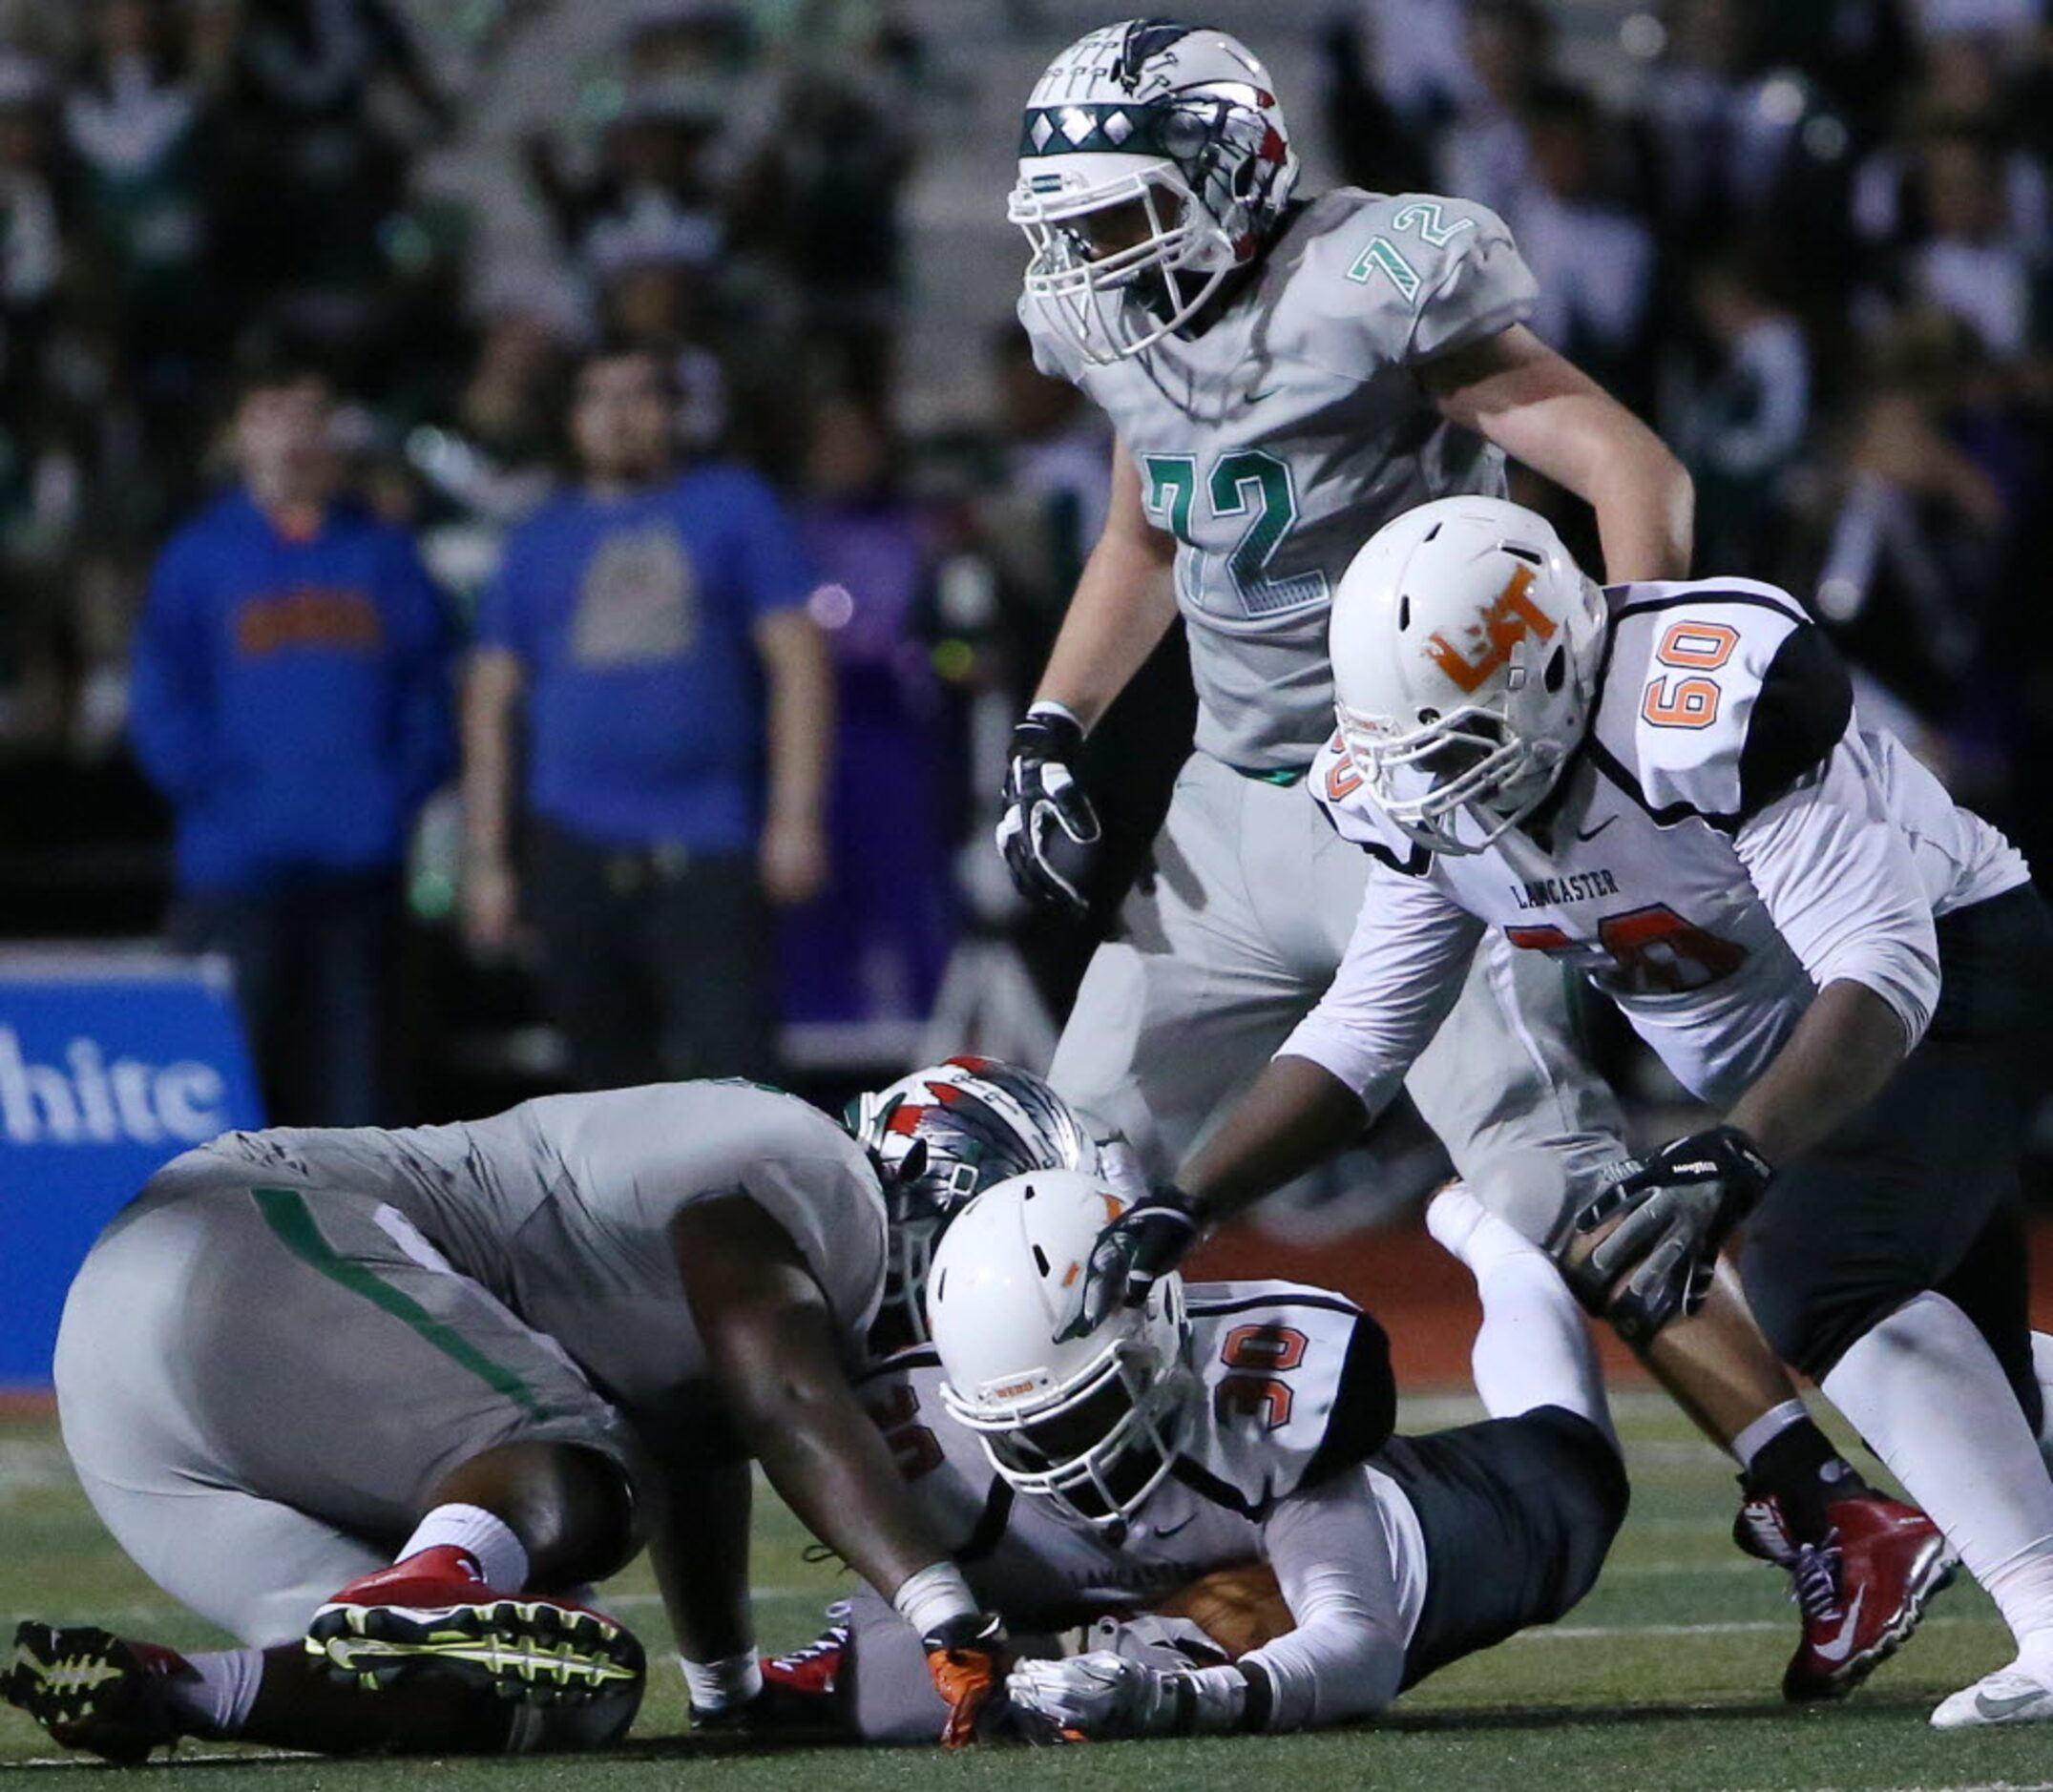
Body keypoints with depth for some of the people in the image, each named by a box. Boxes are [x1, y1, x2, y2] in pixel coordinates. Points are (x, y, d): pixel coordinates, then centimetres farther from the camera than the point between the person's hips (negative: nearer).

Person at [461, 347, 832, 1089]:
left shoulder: (731, 507, 9)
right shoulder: (541, 541, 16)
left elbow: (798, 659, 4)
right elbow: (490, 701, 15)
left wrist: (796, 816, -6)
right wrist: (485, 859, 8)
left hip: (708, 852, -3)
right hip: (577, 850, 3)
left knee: (733, 1068, -14)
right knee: (611, 1078, 4)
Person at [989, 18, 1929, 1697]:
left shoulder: (1374, 291, -17)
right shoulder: (1125, 331, 7)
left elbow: (1638, 474, -20)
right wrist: (1054, 729, 16)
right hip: (1239, 808, 8)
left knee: (1546, 1177, -17)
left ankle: (1838, 1519, -14)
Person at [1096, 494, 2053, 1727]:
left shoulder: (1713, 705, -36)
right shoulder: (1424, 790, -11)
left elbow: (1883, 974, -39)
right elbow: (1362, 1034, -1)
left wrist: (1732, 1164, -52)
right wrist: (1175, 1212, -12)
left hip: (1950, 967, -8)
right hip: (1764, 1050, 8)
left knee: (1822, 1277, -30)